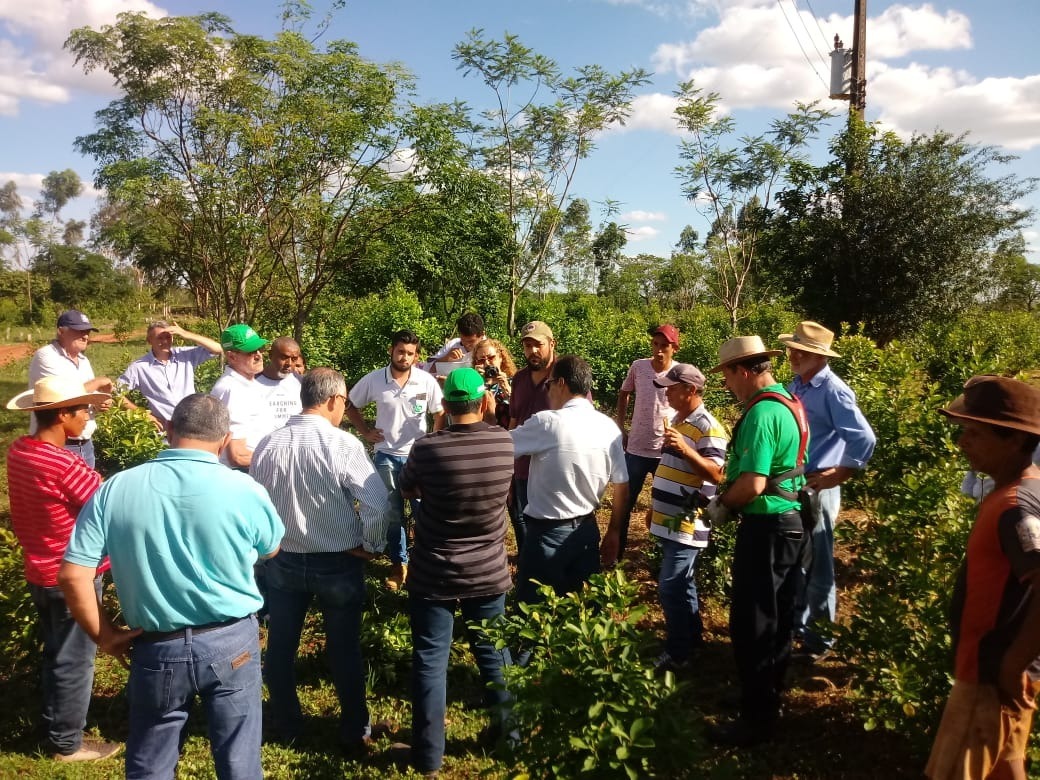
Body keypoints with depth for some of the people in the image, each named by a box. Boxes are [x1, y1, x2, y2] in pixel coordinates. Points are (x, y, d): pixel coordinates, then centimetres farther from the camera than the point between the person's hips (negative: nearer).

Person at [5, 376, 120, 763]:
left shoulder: (18, 451, -1)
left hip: (40, 572, 8)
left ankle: (54, 729, 37)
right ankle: (67, 743, 22)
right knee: (74, 661, 8)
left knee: (54, 655, 23)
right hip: (71, 577, -8)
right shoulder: (64, 464, -28)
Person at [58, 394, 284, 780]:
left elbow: (72, 575, -9)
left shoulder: (114, 490, -9)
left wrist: (104, 635, 3)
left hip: (157, 648, 1)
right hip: (231, 643, -1)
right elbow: (271, 549, 6)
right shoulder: (243, 489, -13)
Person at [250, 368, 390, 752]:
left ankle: (286, 725, 38)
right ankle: (354, 731, 29)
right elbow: (376, 504, -24)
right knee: (344, 649, 14)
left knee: (280, 647, 20)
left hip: (282, 560, 3)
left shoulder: (267, 444, -8)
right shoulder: (344, 444, -20)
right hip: (338, 563, -3)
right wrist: (372, 546, -7)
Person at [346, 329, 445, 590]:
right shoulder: (373, 380, -7)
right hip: (386, 456, 1)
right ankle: (399, 564, 26)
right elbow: (350, 405, 7)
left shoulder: (427, 381, -10)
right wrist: (365, 432, 0)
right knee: (392, 514, 11)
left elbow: (441, 414, 0)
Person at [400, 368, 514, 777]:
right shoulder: (505, 442, -12)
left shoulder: (427, 448, -20)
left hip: (433, 575, -3)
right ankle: (508, 732, 37)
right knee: (493, 652, 21)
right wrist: (488, 416, 20)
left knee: (430, 660, 11)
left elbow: (408, 489, 1)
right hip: (489, 573, 3)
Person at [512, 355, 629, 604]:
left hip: (548, 532, -5)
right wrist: (614, 532, 16)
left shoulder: (546, 422, -17)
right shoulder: (609, 427, 0)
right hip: (587, 530, 5)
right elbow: (622, 487, 5)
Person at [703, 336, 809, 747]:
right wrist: (728, 494, 12)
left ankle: (757, 718, 11)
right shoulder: (789, 404, 9)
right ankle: (770, 699, 34)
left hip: (766, 527, -10)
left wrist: (721, 505, -9)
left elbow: (753, 485, -27)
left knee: (751, 625, 1)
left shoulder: (761, 413, -22)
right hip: (791, 521, 10)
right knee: (776, 620, 20)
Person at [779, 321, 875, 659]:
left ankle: (820, 633, 21)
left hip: (816, 488, -8)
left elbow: (865, 439, -22)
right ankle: (794, 622, 34)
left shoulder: (833, 391, -17)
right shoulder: (794, 386, 6)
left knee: (817, 563, 6)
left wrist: (839, 474, -15)